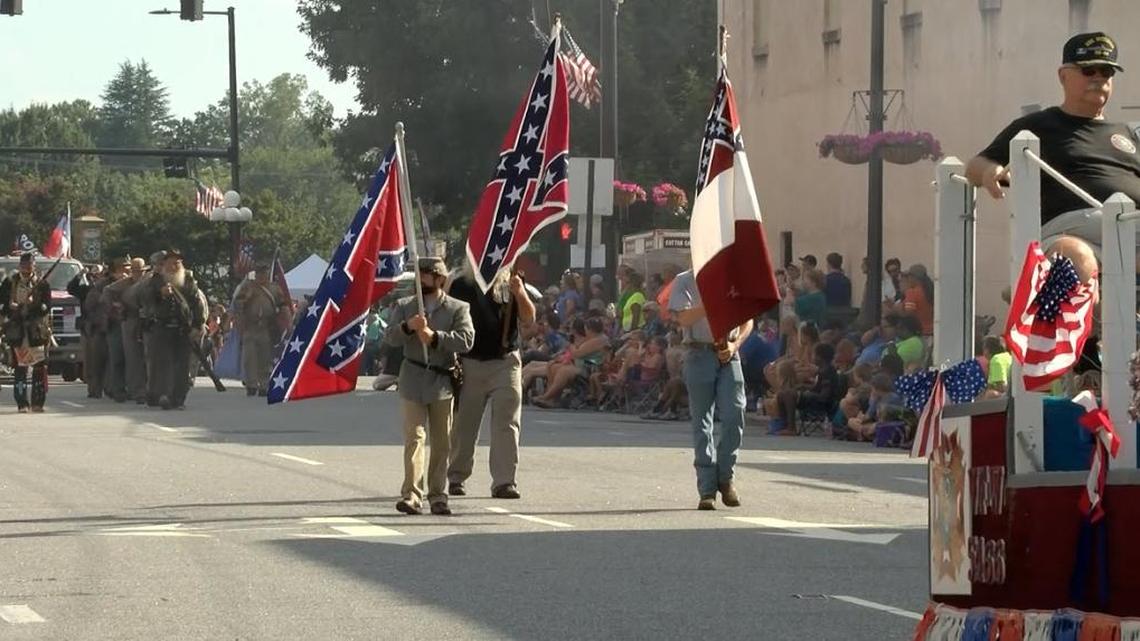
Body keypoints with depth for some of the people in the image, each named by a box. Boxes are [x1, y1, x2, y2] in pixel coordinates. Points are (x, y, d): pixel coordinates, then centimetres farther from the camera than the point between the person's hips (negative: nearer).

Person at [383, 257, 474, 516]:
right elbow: (389, 337, -1)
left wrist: (434, 337, -22)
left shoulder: (458, 308, 2)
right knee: (414, 438, -10)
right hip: (413, 382, 0)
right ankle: (412, 495, -16)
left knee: (442, 443, 6)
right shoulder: (404, 306, 9)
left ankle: (438, 496, 15)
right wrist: (408, 327, -21)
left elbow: (466, 340, -13)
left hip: (443, 381, 0)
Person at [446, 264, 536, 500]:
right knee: (464, 424, 6)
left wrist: (520, 294, -15)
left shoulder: (513, 281, 8)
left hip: (506, 361, 1)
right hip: (470, 363, -1)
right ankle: (456, 478, 21)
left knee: (507, 423, -6)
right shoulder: (463, 283, 1)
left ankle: (504, 481, -6)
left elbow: (529, 319, 3)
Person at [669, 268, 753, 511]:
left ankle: (726, 478, 10)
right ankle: (707, 489, 3)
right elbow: (684, 318, -9)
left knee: (734, 416, -8)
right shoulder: (685, 281, 3)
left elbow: (747, 320, 13)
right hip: (700, 353, -2)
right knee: (702, 422, 0)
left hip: (728, 355, 2)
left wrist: (735, 344, -4)